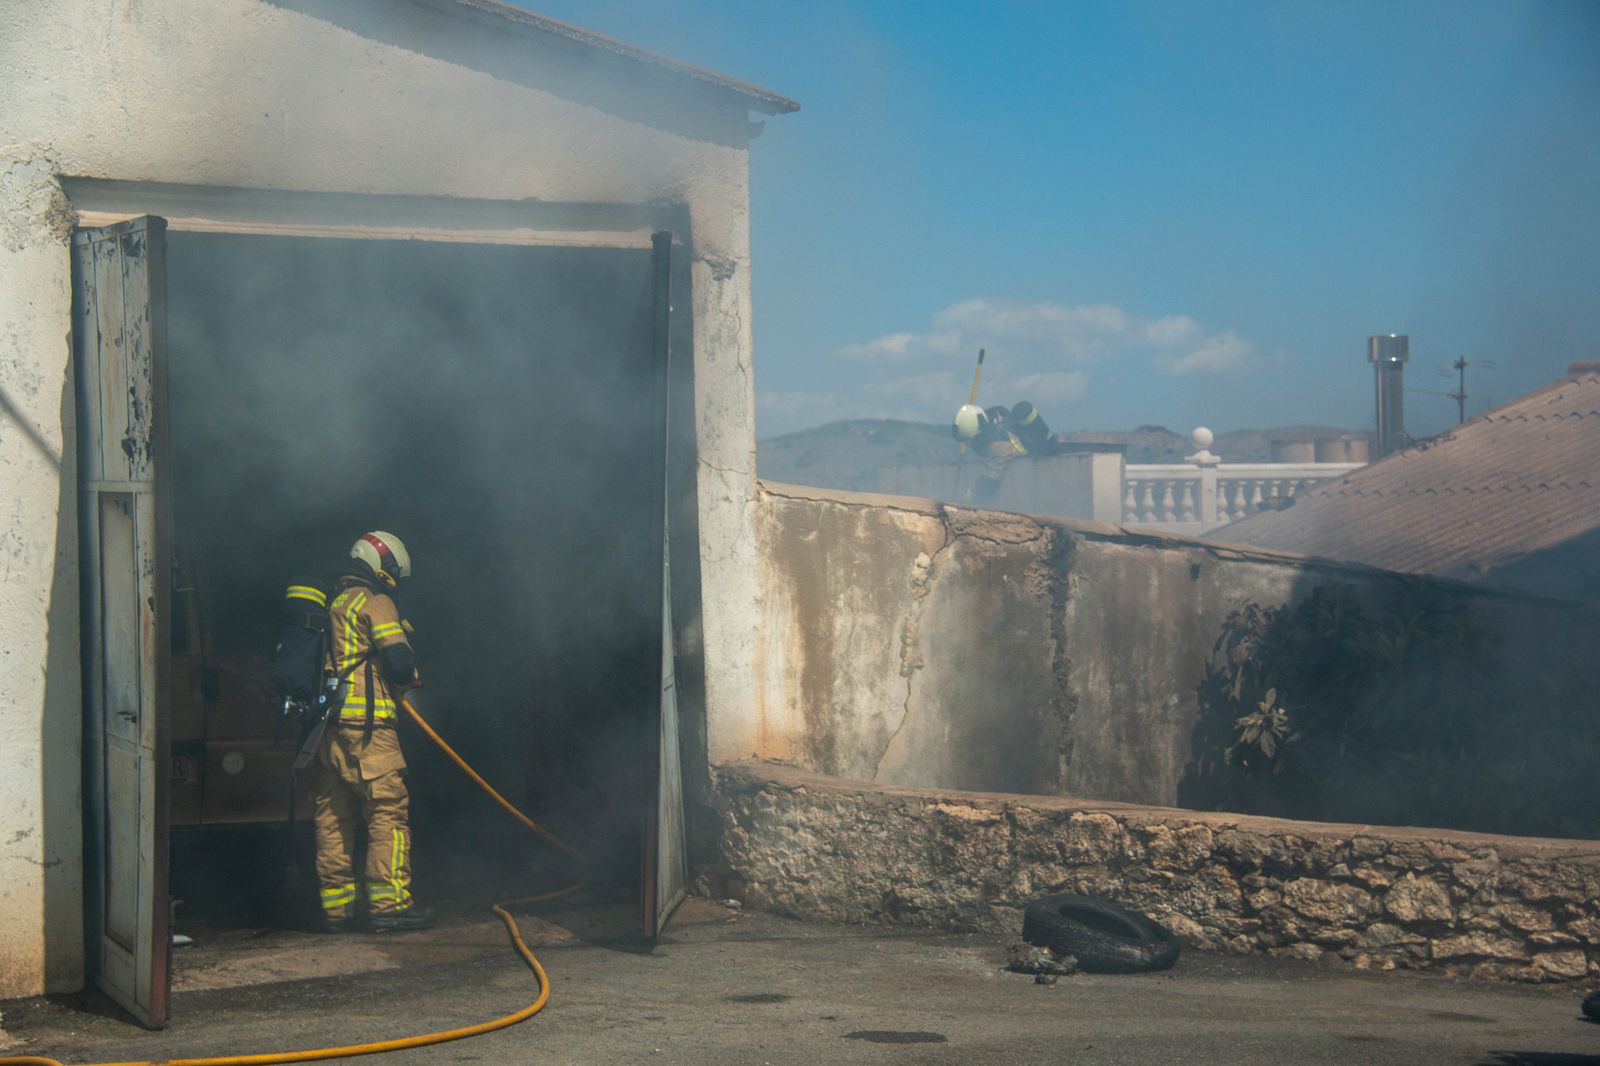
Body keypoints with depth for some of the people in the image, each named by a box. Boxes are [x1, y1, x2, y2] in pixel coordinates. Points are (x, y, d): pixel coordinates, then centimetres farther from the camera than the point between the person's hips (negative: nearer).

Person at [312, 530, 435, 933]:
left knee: (332, 815, 9)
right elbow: (399, 660, -13)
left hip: (326, 726, 8)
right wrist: (408, 678, 8)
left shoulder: (329, 605, 21)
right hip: (365, 725, -8)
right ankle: (388, 903, -10)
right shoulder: (374, 602, -3)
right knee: (388, 810, -6)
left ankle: (336, 906, 11)